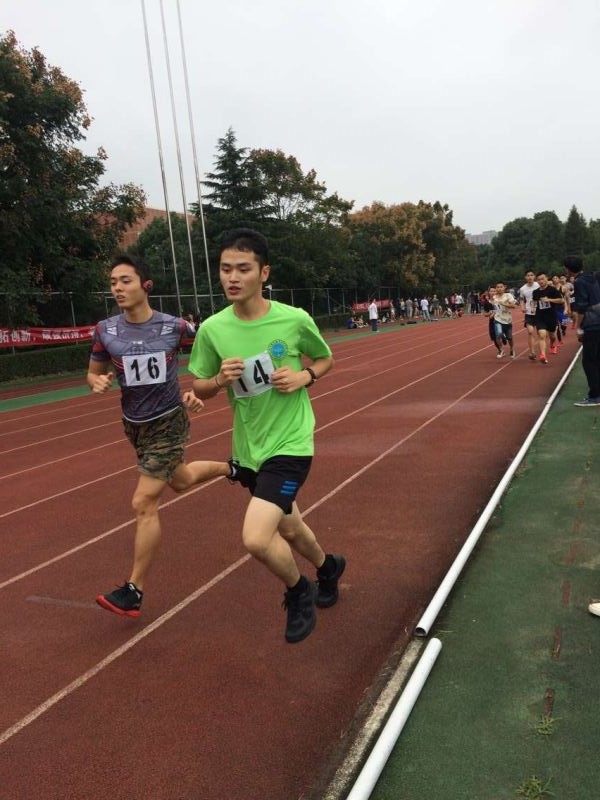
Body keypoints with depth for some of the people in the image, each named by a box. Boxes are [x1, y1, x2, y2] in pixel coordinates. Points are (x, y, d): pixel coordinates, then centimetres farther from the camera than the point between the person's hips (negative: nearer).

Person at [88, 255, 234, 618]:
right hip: (134, 424, 5)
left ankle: (134, 591, 4)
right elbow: (93, 373, 6)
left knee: (144, 503, -10)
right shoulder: (105, 330, -8)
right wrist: (98, 382, -18)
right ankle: (231, 468, 57)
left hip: (168, 422, -5)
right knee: (180, 481, 26)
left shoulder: (175, 326, -15)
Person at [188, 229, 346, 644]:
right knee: (288, 528, 23)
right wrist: (220, 379, -18)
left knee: (256, 538, -18)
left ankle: (299, 592, 16)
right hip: (249, 449, 5)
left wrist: (305, 376, -15)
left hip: (290, 444, -4)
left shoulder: (295, 320, -14)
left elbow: (325, 359, 6)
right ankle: (328, 566, 56)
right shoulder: (212, 329, -8)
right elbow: (199, 388, 3)